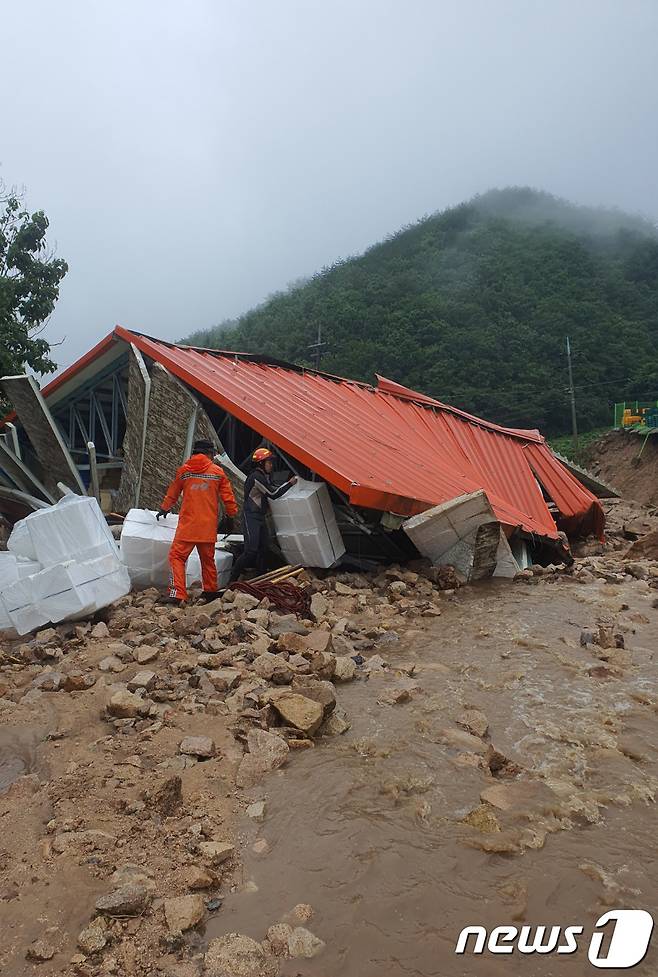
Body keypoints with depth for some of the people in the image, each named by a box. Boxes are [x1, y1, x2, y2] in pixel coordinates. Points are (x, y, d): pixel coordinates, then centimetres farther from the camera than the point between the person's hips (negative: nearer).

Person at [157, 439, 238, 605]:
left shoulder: (184, 470, 5)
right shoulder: (218, 472, 3)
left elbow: (172, 493, 19)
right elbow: (228, 497, 6)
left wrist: (164, 509, 37)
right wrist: (231, 515, 23)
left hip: (187, 525, -2)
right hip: (208, 527, 2)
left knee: (177, 556, 0)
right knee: (208, 560, 17)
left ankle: (177, 594, -12)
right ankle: (210, 592, 26)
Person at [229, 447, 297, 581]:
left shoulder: (265, 476, 13)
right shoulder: (256, 477, -18)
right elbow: (273, 494, -18)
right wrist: (290, 483, -13)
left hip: (260, 517, 10)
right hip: (251, 516, -10)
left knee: (263, 549, 11)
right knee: (251, 551, -14)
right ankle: (232, 580, -8)